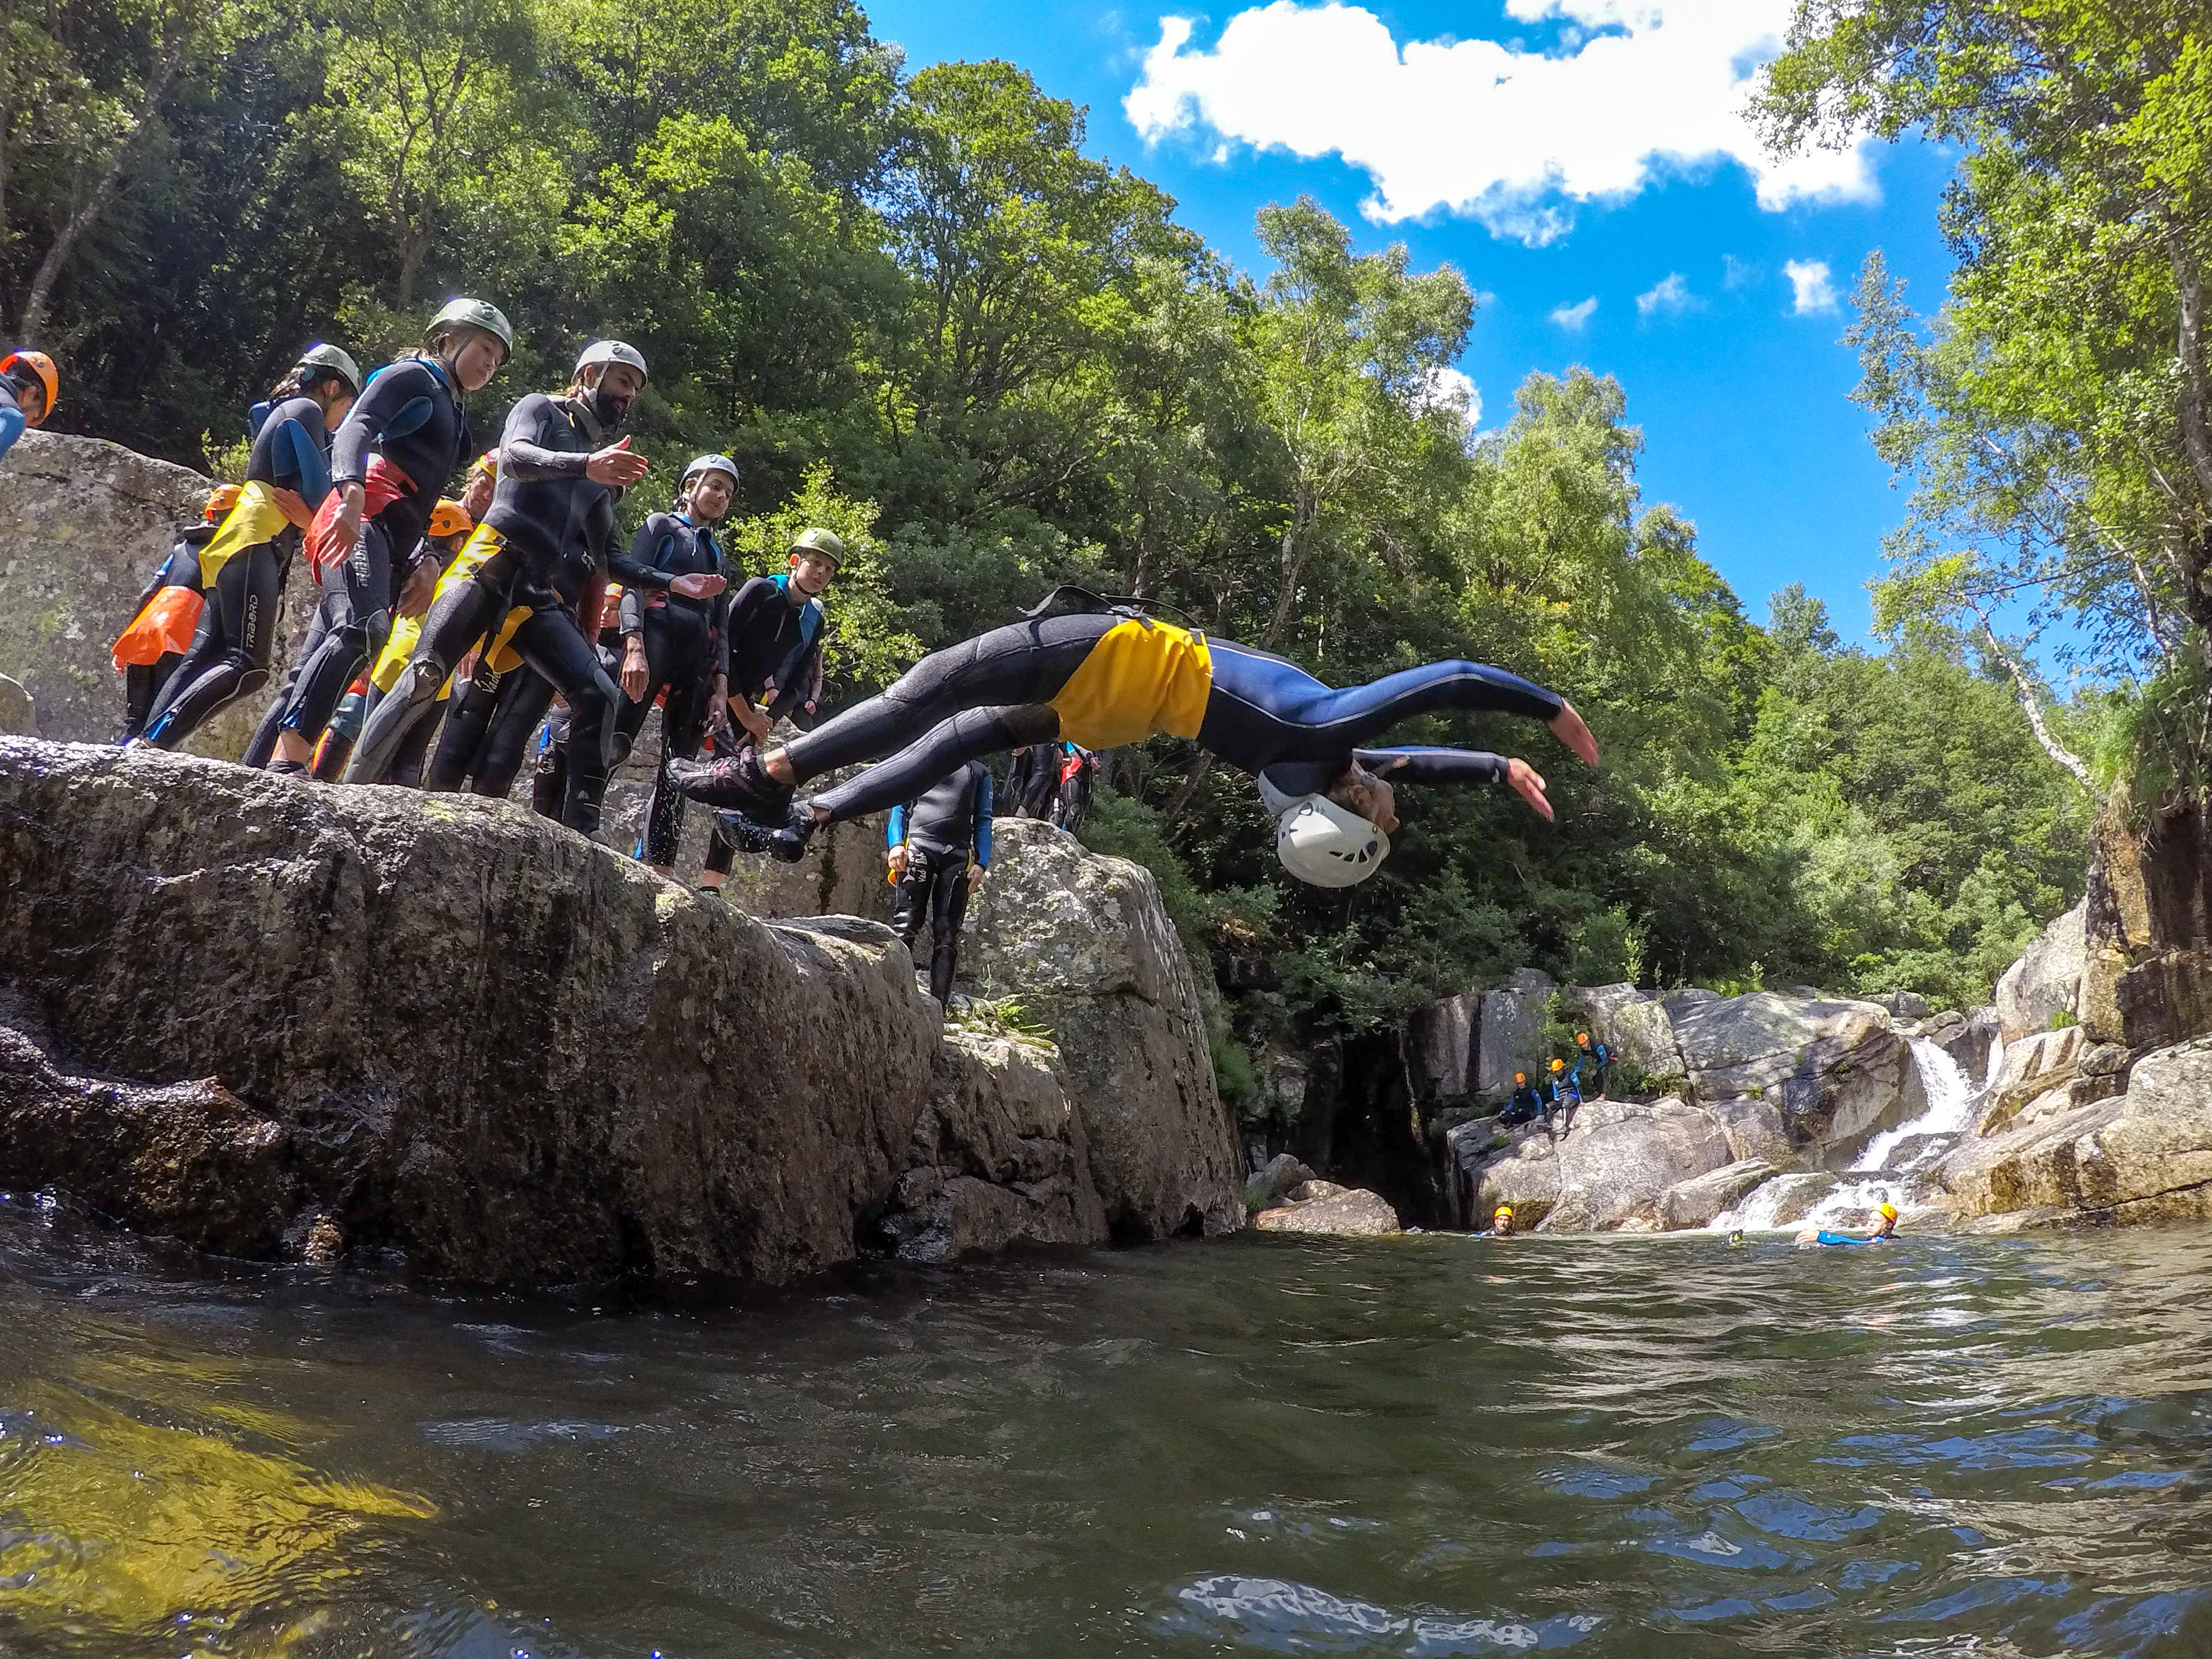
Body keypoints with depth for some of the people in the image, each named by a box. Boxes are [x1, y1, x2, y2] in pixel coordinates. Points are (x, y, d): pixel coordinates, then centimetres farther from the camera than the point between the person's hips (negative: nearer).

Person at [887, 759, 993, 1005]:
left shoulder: (980, 772, 22)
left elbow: (983, 821, 18)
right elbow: (900, 807, 15)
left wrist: (981, 864, 5)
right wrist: (896, 844, -2)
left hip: (958, 856, 1)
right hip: (919, 846, -1)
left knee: (947, 934, -3)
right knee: (905, 923, -13)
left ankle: (939, 1009, -4)